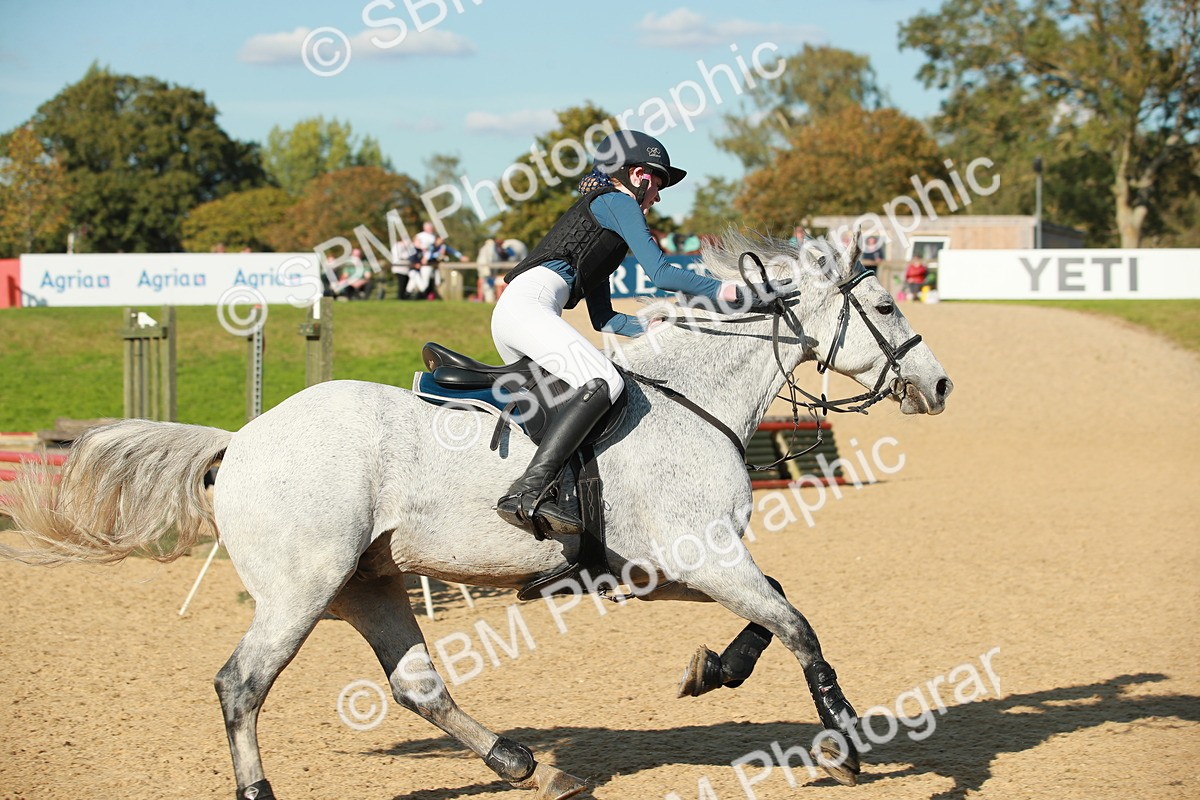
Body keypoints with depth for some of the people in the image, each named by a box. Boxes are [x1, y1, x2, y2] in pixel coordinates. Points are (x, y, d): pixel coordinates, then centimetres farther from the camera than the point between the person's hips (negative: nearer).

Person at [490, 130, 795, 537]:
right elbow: (660, 273, -6)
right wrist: (739, 293, -6)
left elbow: (604, 319, 31)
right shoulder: (619, 202, 7)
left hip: (508, 315, 11)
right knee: (603, 383, -27)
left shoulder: (594, 208, 34)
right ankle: (527, 492, -40)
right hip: (528, 304, -11)